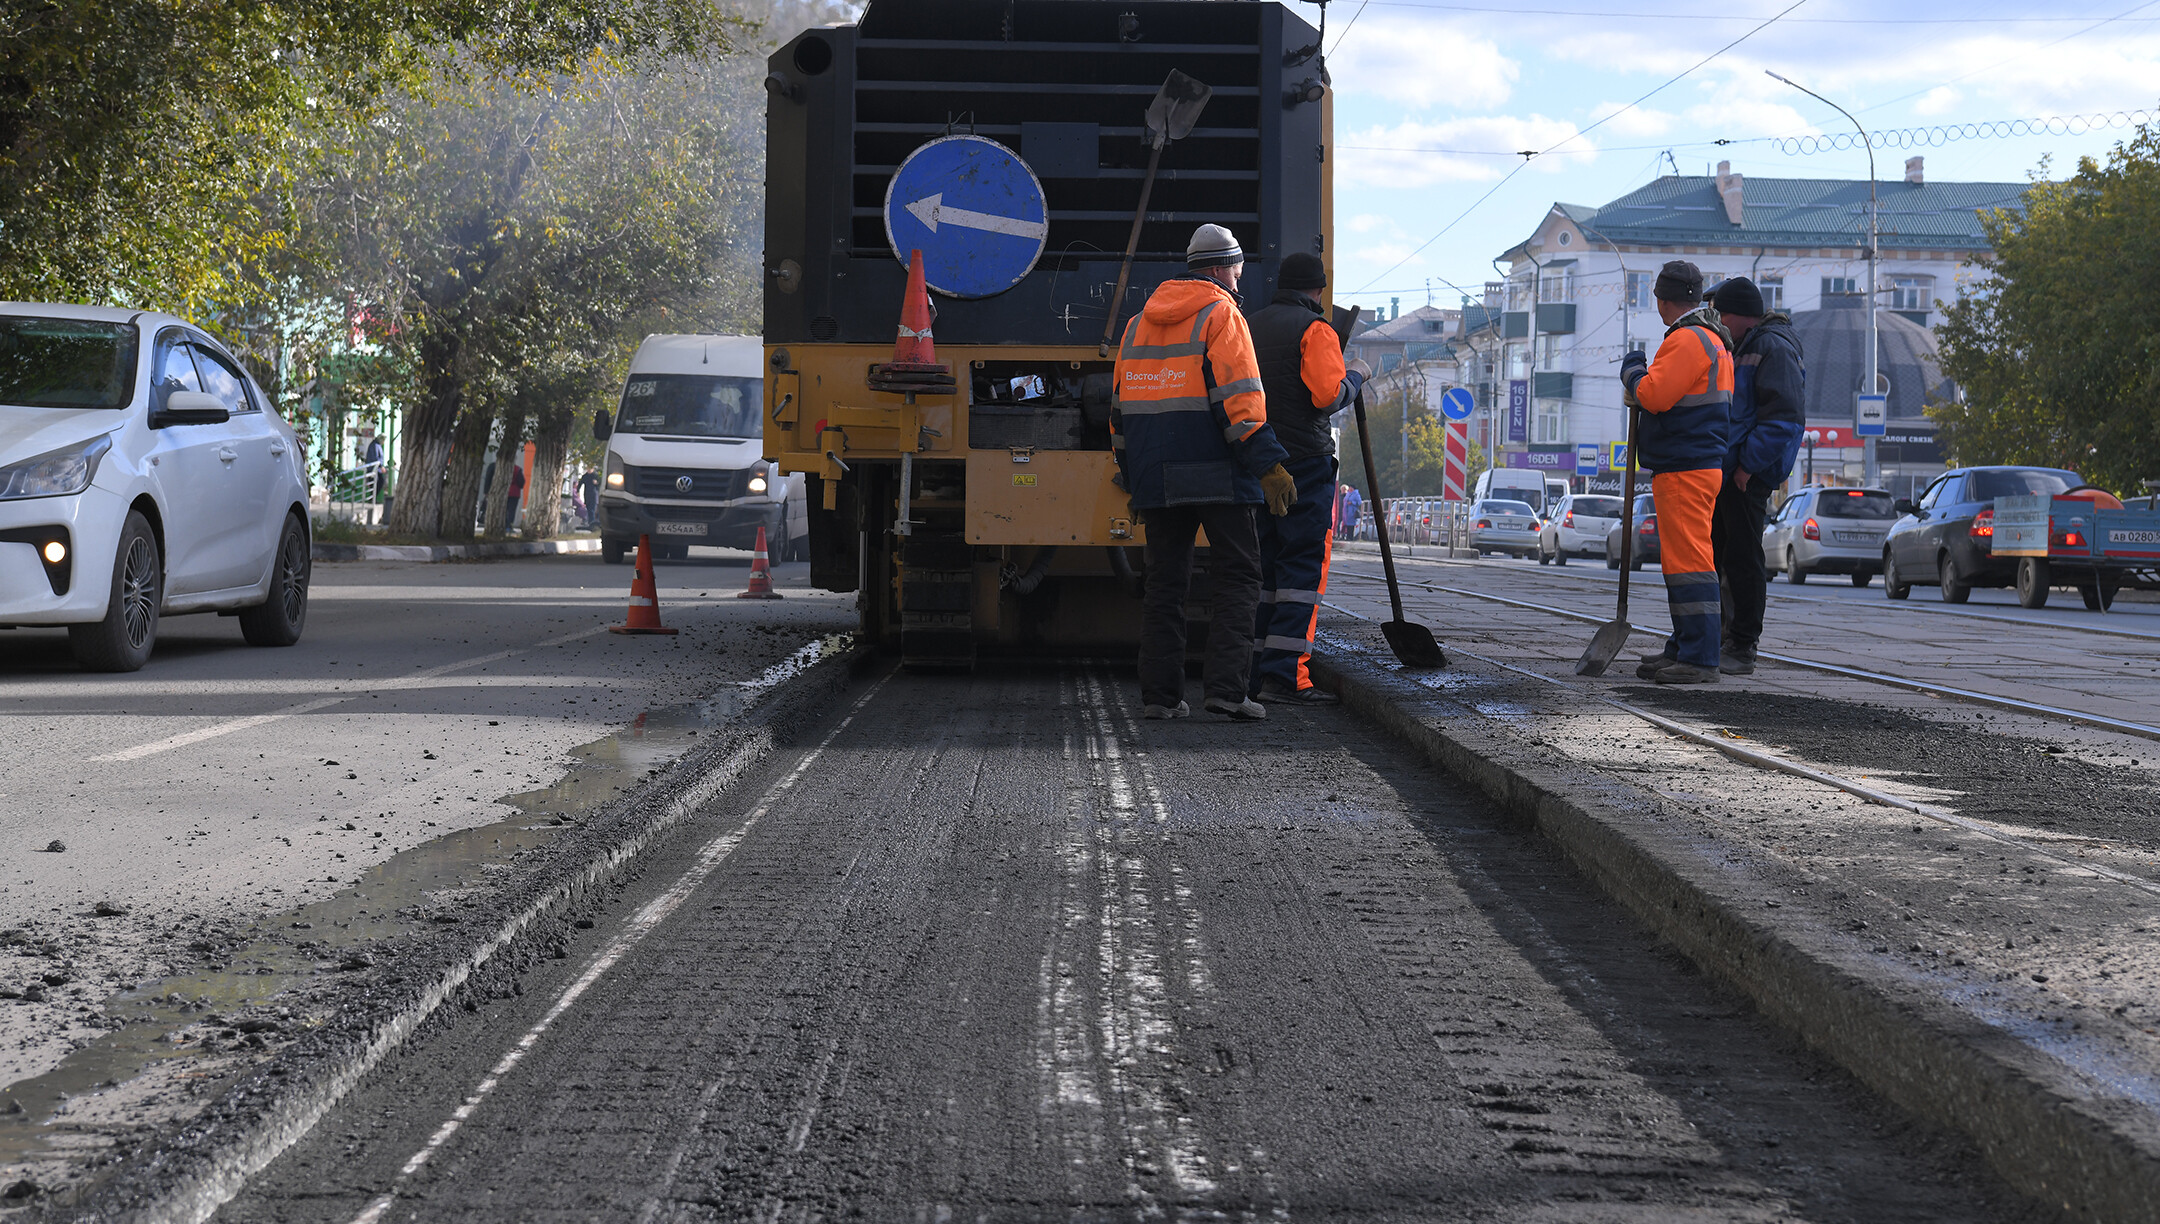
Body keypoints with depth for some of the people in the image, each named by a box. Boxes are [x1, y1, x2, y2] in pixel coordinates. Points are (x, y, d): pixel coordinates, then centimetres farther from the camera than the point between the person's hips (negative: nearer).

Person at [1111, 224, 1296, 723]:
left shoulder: (1140, 321, 17)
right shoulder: (1220, 314, -4)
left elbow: (1122, 403, 19)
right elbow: (1238, 398, -15)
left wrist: (1131, 473, 25)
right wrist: (1268, 464, -17)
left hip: (1156, 475, 6)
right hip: (1215, 472, -6)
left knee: (1165, 580, 10)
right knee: (1238, 576, -1)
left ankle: (1160, 693, 6)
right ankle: (1226, 686, -12)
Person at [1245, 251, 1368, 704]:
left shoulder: (1251, 326, 15)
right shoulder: (1314, 329, -7)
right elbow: (1327, 395, -17)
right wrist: (1355, 376, 0)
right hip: (1305, 463, -7)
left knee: (1261, 567, 11)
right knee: (1303, 568, -6)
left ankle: (1252, 673, 10)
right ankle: (1284, 676, -13)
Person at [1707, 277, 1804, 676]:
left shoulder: (1773, 349, -13)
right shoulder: (1741, 347, 19)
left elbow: (1783, 417, -22)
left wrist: (1749, 464, -21)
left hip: (1750, 474, -10)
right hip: (1724, 469, 10)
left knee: (1742, 558, -6)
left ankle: (1742, 650, -1)